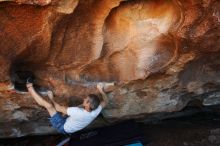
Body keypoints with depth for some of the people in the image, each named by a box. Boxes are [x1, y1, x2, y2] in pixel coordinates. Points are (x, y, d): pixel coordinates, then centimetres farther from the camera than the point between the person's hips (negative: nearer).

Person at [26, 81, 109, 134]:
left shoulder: (77, 112, -42)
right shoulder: (96, 111, -26)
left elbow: (58, 108, -28)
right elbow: (105, 102, -3)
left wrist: (52, 99, -11)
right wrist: (101, 90, 0)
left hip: (63, 127, -6)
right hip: (70, 129, 7)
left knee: (48, 105, -16)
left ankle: (30, 88, 6)